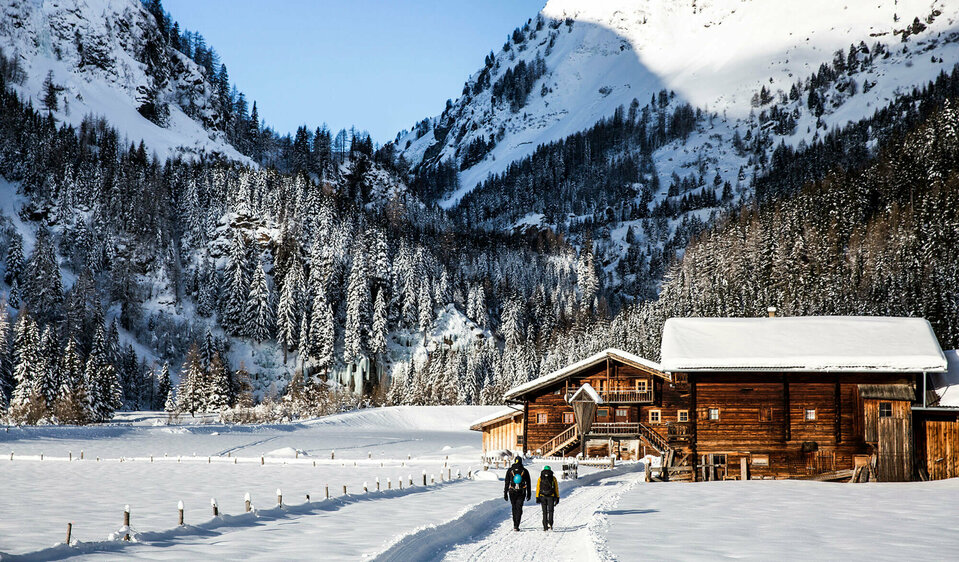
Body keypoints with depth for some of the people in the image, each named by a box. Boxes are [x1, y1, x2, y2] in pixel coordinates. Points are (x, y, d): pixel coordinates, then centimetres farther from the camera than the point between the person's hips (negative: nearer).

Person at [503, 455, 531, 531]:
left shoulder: (510, 470, -1)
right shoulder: (525, 471, 0)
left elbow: (506, 483, 0)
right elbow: (528, 484, 5)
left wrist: (505, 493, 6)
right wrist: (528, 494, 13)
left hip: (512, 492, 1)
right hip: (521, 493, -1)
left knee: (514, 508, 16)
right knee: (519, 509, -1)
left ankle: (515, 524, 24)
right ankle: (516, 526, -13)